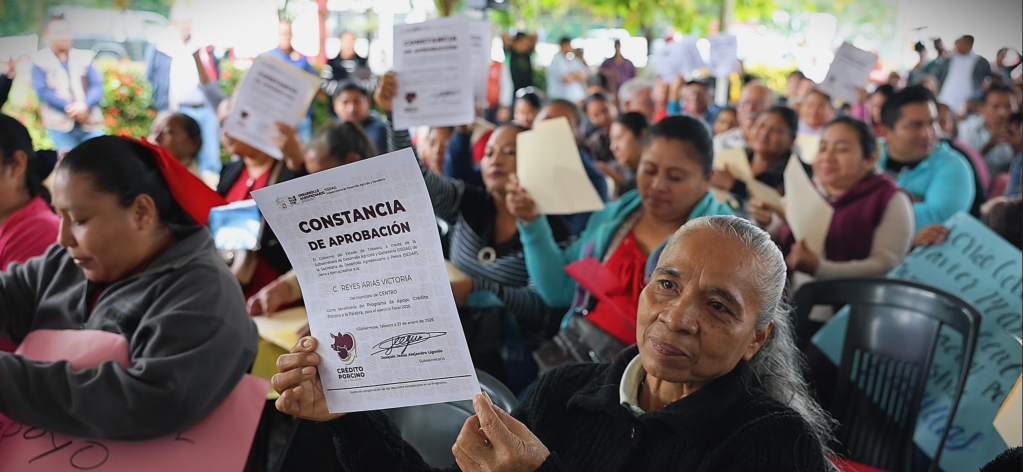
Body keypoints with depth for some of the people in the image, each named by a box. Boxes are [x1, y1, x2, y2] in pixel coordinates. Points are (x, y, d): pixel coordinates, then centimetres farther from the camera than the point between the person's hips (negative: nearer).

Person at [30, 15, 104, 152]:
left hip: (89, 122, 2)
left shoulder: (84, 57, 11)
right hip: (60, 124, -2)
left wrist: (85, 105, -16)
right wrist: (69, 108, -19)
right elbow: (42, 91, -7)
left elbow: (97, 85, 4)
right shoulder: (40, 61, 3)